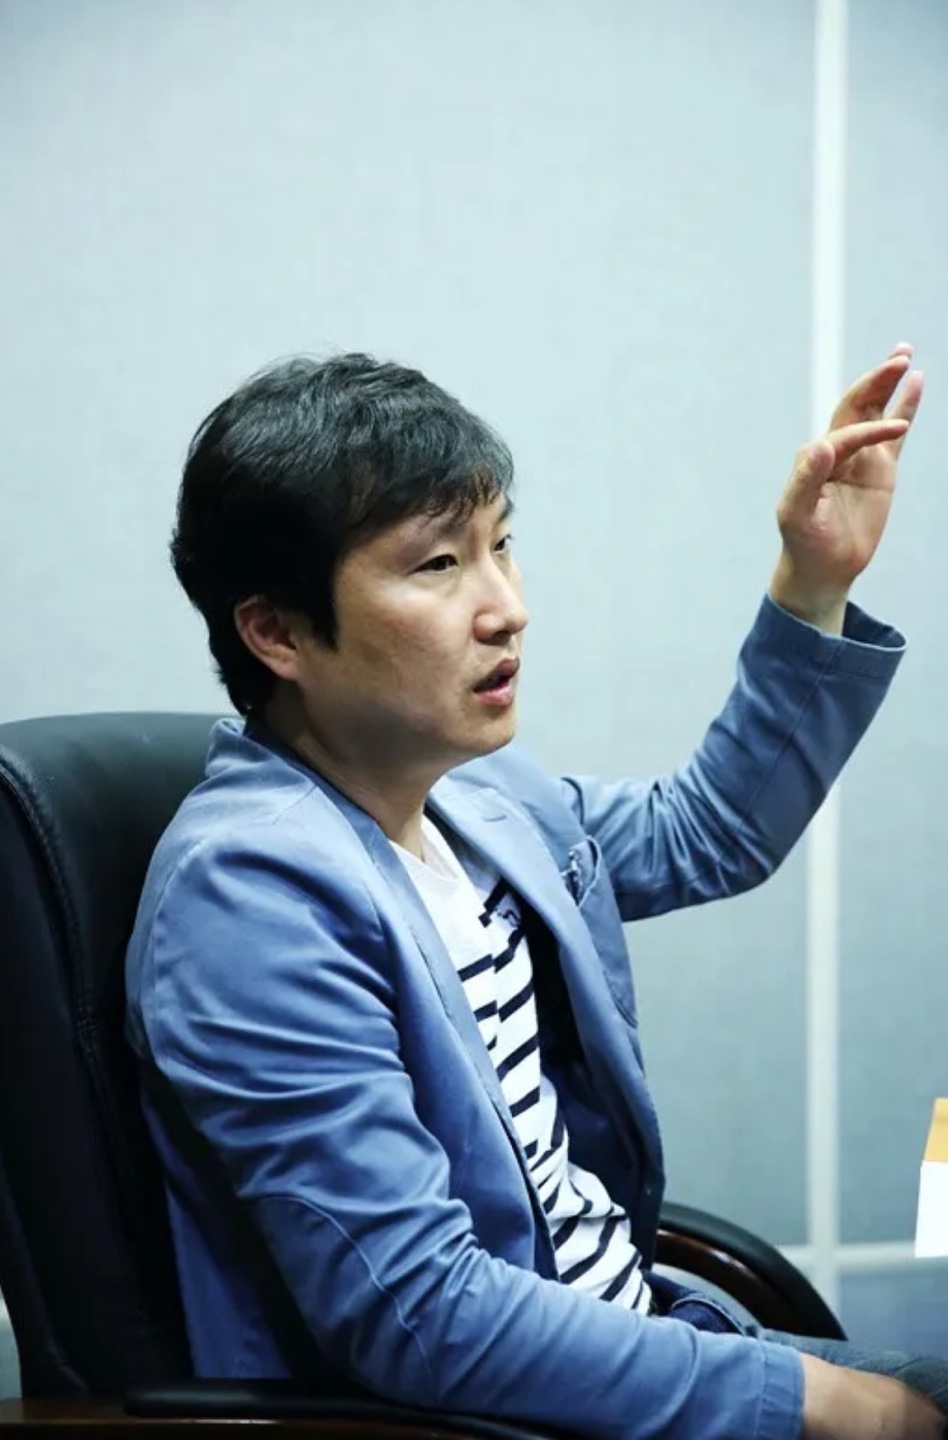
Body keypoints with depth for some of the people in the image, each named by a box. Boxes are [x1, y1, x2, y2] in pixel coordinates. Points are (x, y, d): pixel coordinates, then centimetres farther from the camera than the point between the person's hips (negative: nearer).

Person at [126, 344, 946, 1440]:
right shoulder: (255, 889, -21)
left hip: (633, 1336, 9)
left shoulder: (470, 790, 5)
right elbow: (417, 1318, -25)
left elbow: (704, 834, 26)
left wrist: (815, 585, 13)